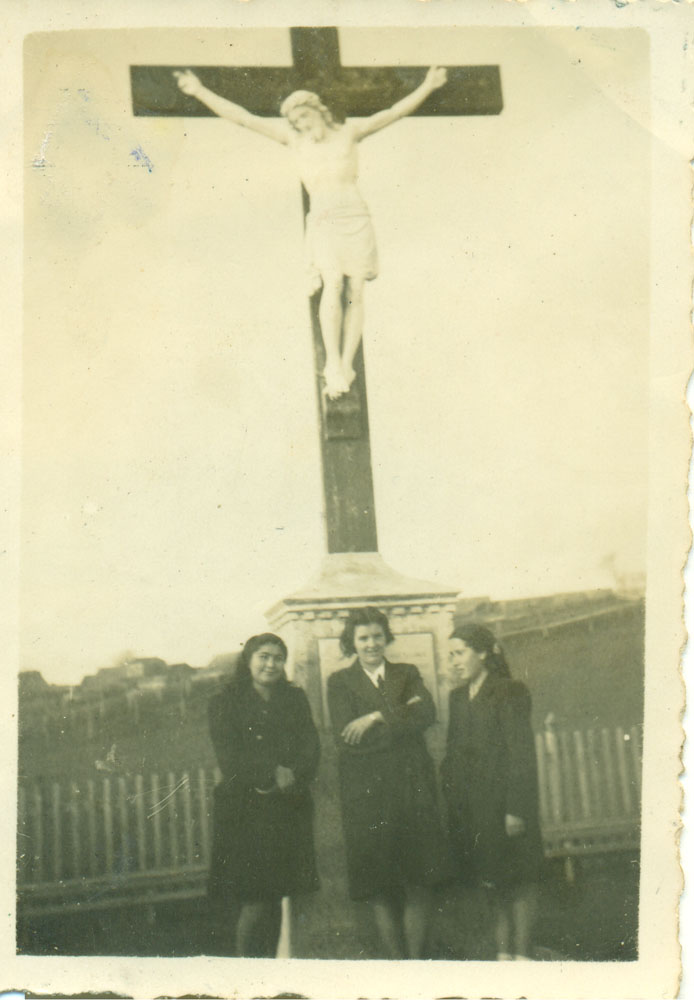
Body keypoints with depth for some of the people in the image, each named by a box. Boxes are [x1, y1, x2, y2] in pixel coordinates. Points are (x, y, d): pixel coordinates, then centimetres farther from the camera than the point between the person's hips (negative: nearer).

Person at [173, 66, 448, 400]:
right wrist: (200, 92, 4)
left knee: (355, 292, -6)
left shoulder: (349, 132, 14)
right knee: (333, 285, -22)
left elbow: (395, 112, 12)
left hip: (356, 218, 1)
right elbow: (243, 117, 9)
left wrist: (426, 87, 4)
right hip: (323, 220, -1)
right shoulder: (292, 138, 13)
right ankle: (333, 365, -24)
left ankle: (345, 367, -2)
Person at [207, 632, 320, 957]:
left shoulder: (295, 699, 16)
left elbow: (311, 748, 5)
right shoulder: (226, 704, 4)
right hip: (245, 812, -4)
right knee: (254, 903, -9)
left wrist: (289, 777, -13)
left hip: (288, 809, 4)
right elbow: (230, 760, -6)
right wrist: (273, 771, -14)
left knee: (275, 899, 4)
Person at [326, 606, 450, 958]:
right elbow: (348, 740, -7)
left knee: (420, 880, -1)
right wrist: (403, 720, -8)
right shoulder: (340, 682, 6)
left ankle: (416, 958, 8)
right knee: (380, 886, -1)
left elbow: (427, 714, -4)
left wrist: (377, 718, -12)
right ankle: (395, 960, 8)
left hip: (413, 788, 2)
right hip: (367, 793, -2)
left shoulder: (407, 674, 14)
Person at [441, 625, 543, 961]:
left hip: (503, 802, -6)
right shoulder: (457, 698, 14)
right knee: (492, 882, 10)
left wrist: (516, 809, -18)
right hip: (470, 806, 7)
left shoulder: (510, 693, -8)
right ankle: (503, 951, 16)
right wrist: (450, 801, 6)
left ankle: (521, 952, 4)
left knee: (518, 879, 0)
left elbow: (521, 753, -12)